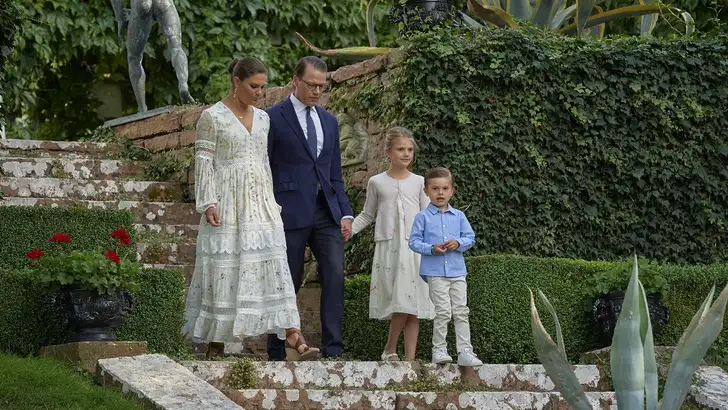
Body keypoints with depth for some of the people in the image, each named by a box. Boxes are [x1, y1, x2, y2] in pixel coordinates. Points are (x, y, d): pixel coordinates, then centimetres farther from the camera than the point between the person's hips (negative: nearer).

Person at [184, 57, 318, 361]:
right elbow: (203, 163, -6)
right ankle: (215, 346, 8)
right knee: (223, 272, -2)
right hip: (227, 205, -5)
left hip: (260, 205, 5)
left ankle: (293, 341, -15)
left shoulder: (262, 118, 14)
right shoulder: (212, 117, -3)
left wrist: (272, 204, 16)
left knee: (274, 268, -6)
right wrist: (208, 204, -15)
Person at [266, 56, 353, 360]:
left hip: (326, 212, 4)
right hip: (291, 211, -4)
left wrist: (346, 213, 8)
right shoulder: (274, 117, 0)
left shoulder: (329, 121, 18)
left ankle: (333, 349, -11)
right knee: (288, 283, 0)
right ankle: (277, 354, 10)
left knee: (335, 274, -11)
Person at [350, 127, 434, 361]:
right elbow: (367, 215, 15)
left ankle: (410, 358, 2)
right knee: (400, 304, -14)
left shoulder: (419, 183, 9)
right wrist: (349, 229, 1)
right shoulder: (377, 182, 8)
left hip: (415, 247, 2)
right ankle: (390, 349, 6)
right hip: (388, 247, -2)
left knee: (413, 306, -2)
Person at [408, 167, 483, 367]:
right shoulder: (423, 217, 1)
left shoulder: (458, 216, 10)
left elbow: (470, 237, 12)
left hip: (457, 270, 3)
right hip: (435, 271, -3)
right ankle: (439, 349, 4)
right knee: (443, 311, -7)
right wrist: (432, 248, -17)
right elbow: (414, 241, -1)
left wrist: (459, 243, -9)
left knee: (461, 311, 2)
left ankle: (465, 352, 2)